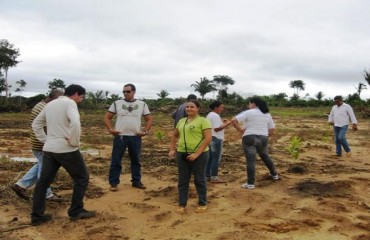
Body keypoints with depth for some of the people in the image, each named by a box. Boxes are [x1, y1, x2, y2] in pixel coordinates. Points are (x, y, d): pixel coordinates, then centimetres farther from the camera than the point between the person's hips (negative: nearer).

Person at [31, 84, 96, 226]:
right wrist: (75, 142, -15)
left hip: (49, 149, 8)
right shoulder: (69, 102, -10)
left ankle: (37, 216, 21)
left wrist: (45, 140, 16)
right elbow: (75, 123, -28)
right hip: (66, 149, -8)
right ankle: (76, 212, 14)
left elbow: (36, 124, 23)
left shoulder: (50, 104, 16)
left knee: (43, 181, 14)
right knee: (82, 178, 8)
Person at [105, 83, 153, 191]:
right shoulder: (117, 103, 2)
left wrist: (145, 131, -4)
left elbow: (149, 119, 9)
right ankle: (113, 183, 11)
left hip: (135, 137, 1)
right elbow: (107, 117, 7)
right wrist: (110, 129, -7)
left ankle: (136, 181, 24)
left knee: (136, 160, 11)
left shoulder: (142, 104, 4)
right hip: (120, 136, -1)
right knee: (116, 160, 1)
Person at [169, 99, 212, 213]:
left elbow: (208, 138, -15)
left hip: (199, 155, -5)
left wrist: (197, 153, -20)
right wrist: (172, 149, 11)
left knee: (199, 179, 7)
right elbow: (174, 135, 24)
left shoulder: (203, 120, -8)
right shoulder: (181, 121, 11)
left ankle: (202, 204, 23)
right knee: (182, 180, 11)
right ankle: (182, 204, 22)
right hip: (182, 154, 6)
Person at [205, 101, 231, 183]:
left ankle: (207, 175, 19)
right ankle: (214, 177, -1)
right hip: (215, 139, -10)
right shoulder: (215, 116, -16)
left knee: (210, 158, 14)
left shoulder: (209, 115, 16)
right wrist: (226, 124, -17)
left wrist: (222, 123, 15)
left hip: (210, 138, 10)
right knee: (216, 158, -4)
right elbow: (216, 129, -22)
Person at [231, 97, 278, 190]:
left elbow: (233, 120, -14)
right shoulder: (267, 114, 9)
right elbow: (272, 129, 10)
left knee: (251, 161, -5)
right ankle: (274, 174, 41)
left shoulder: (248, 113, -6)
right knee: (265, 157, 26)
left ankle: (250, 183, -4)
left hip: (249, 139, -5)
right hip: (263, 139, 5)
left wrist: (240, 130, -6)